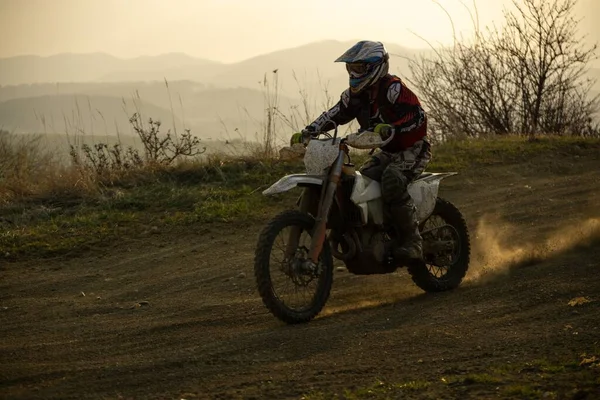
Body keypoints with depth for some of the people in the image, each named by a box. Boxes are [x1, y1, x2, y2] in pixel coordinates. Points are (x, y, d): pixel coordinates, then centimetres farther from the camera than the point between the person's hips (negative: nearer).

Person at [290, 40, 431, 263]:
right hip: (388, 151, 9)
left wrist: (391, 128, -45)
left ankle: (412, 242, -29)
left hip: (412, 148, -9)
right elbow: (335, 114, 3)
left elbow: (418, 115, -30)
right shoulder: (357, 94, 5)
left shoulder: (392, 88, -20)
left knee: (392, 181, -34)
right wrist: (307, 133, -10)